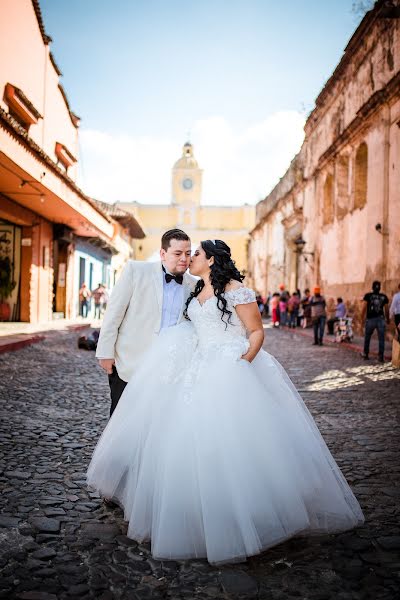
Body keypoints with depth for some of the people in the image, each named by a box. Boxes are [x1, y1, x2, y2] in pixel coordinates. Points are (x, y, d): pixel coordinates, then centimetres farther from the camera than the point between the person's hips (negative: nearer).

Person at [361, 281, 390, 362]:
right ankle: (381, 356, 1)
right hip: (381, 319, 1)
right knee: (381, 339, 4)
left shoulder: (368, 296, -1)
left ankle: (366, 354, 23)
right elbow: (386, 310, 7)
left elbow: (364, 308, -5)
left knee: (367, 338, 15)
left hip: (370, 319, -1)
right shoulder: (384, 297, 5)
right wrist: (388, 319, 20)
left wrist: (362, 318, 1)